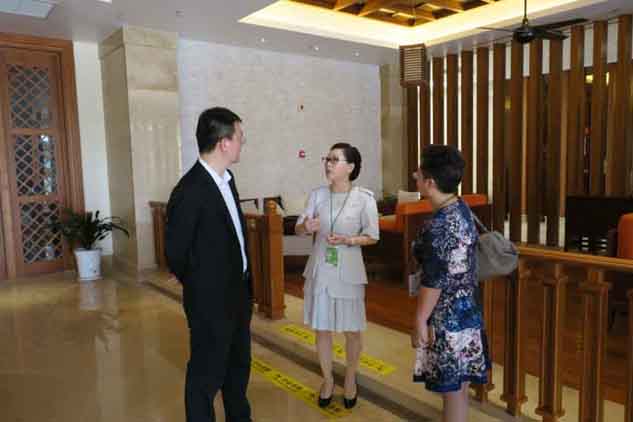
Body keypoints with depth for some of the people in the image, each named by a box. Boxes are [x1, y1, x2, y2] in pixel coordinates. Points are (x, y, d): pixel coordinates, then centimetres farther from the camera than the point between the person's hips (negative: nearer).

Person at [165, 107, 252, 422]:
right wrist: (203, 290, 2)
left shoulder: (226, 177, 3)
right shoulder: (189, 192, -23)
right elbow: (175, 254, -15)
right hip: (211, 301, -8)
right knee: (207, 373, 12)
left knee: (238, 366, 24)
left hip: (238, 293, 8)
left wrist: (243, 283, 12)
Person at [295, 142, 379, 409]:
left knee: (352, 330, 11)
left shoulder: (364, 198, -11)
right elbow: (298, 230, 0)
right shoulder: (317, 194, -1)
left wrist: (347, 240, -22)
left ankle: (350, 379, 36)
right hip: (320, 270, 3)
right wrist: (305, 227, -23)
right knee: (322, 328, 13)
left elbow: (372, 237, -6)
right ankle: (327, 380, 34)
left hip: (348, 272, -3)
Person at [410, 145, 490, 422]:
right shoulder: (462, 208, 4)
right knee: (459, 383, 22)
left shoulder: (438, 225, -24)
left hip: (447, 316, -9)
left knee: (452, 387, 7)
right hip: (466, 308, 9)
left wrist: (420, 321, -14)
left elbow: (433, 281, -21)